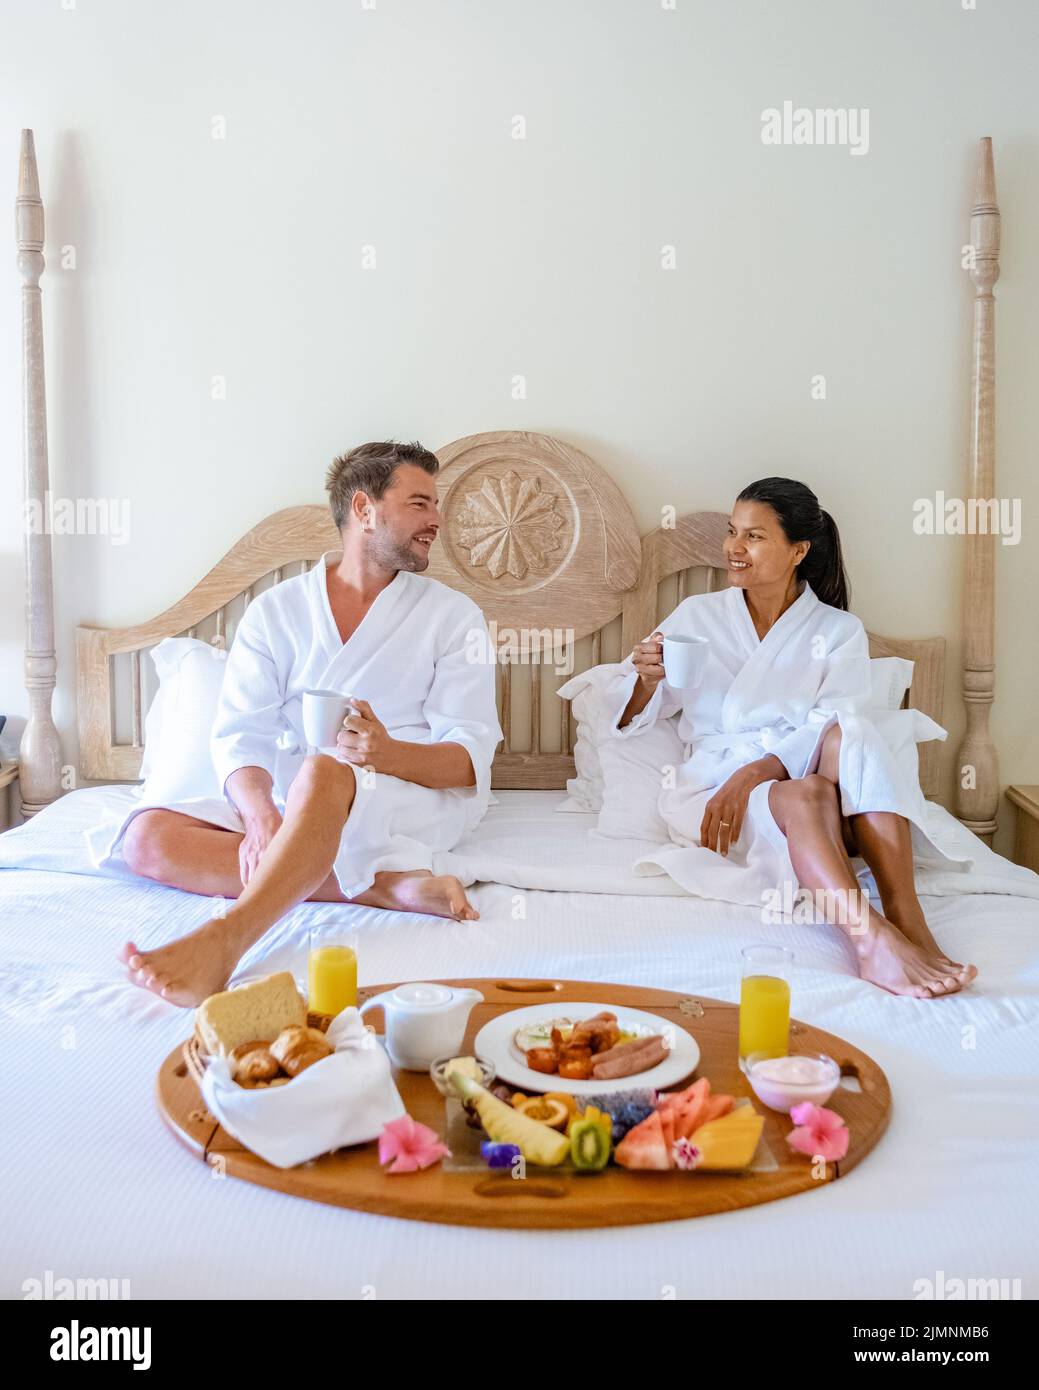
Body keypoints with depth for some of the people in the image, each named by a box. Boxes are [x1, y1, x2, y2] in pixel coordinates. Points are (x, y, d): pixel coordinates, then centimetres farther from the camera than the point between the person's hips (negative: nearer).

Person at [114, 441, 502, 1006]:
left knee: (323, 772, -36)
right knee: (148, 836, -21)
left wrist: (390, 753, -26)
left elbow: (470, 761, -3)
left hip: (412, 800, -3)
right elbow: (241, 736, 0)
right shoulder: (276, 610, 10)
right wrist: (261, 814, -23)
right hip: (288, 802, 4)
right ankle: (386, 883, -29)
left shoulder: (453, 615, 5)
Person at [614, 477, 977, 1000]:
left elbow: (832, 726, -7)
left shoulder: (839, 631, 10)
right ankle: (872, 939, -54)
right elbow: (631, 717, 12)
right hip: (711, 788, -1)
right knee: (807, 794, -34)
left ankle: (907, 921, -41)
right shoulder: (697, 615, 14)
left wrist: (753, 772, -24)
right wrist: (646, 679, -12)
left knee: (852, 734, -31)